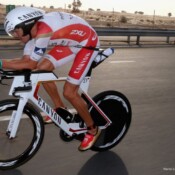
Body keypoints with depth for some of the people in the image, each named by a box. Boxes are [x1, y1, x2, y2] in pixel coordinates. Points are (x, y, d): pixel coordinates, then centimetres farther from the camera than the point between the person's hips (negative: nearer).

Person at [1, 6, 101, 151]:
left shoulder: (43, 31, -32)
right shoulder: (33, 29, -4)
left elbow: (31, 64, -27)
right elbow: (25, 59, -4)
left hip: (88, 43, -9)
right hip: (72, 42, 9)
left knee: (69, 92, -10)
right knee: (43, 68, -3)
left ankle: (92, 130, 11)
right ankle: (61, 109, 16)